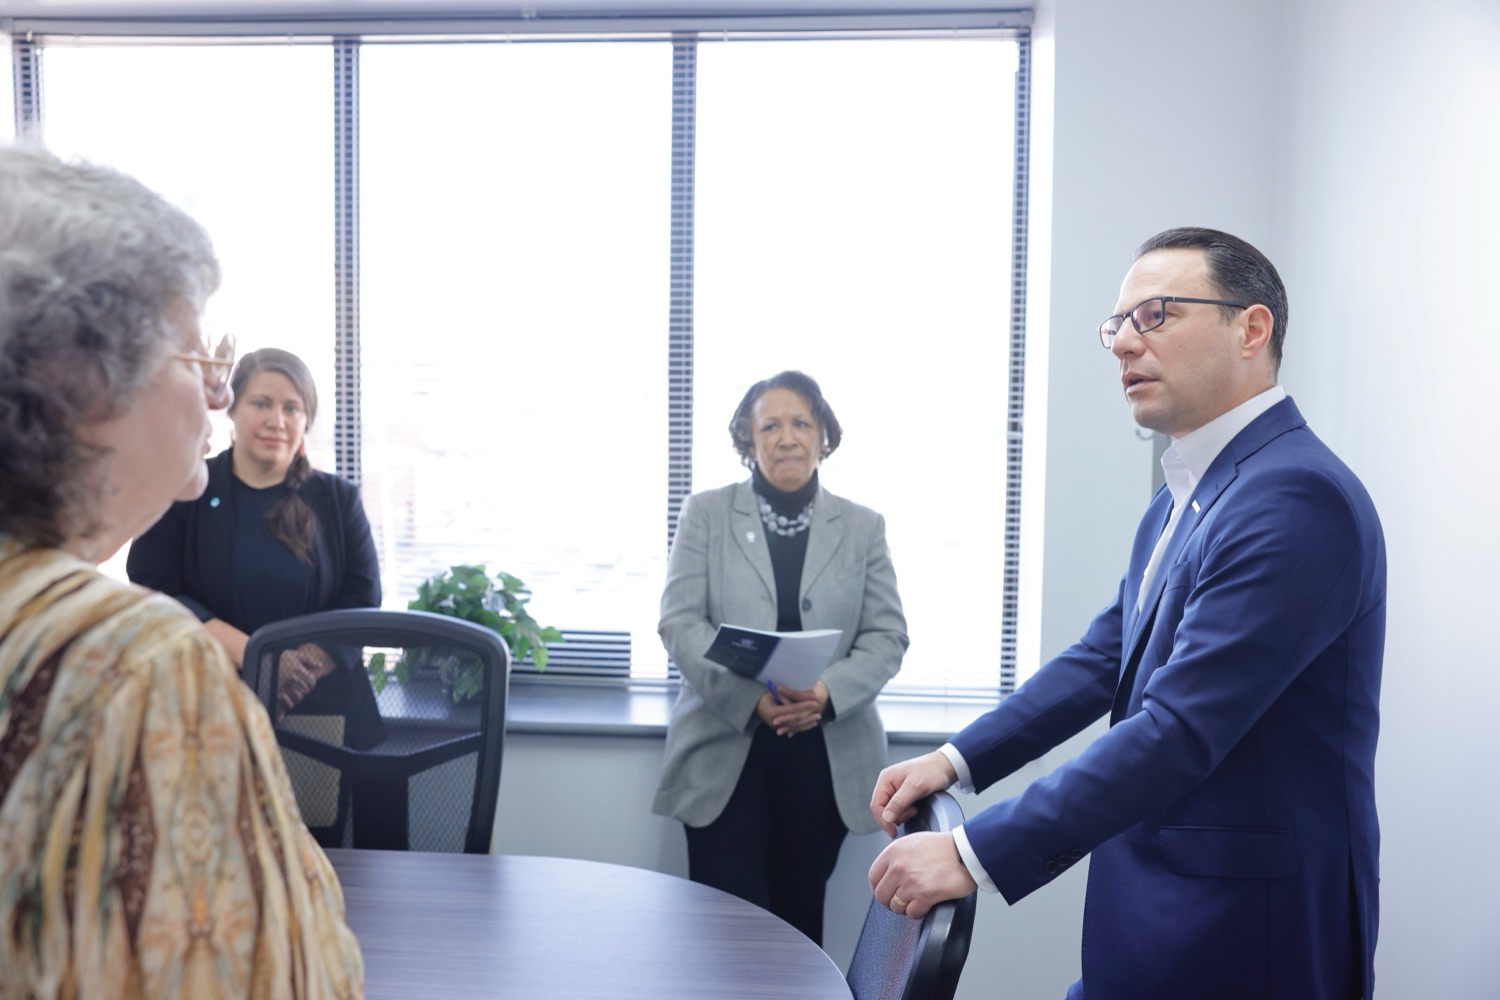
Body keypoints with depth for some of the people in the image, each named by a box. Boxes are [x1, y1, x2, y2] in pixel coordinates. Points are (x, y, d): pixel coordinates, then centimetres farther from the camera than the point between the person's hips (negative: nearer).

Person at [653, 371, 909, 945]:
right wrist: (752, 698, -18)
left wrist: (827, 692, -16)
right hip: (725, 752, -1)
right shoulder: (706, 514, 4)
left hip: (825, 759, 2)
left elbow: (887, 635, 3)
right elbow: (679, 623, -4)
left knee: (799, 920, 10)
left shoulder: (862, 527, 9)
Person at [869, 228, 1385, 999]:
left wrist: (975, 854, -26)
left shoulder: (1297, 496, -22)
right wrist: (958, 760, 2)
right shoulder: (1183, 497, 9)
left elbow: (1180, 729, -27)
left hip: (1241, 936, -8)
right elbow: (1104, 656, 11)